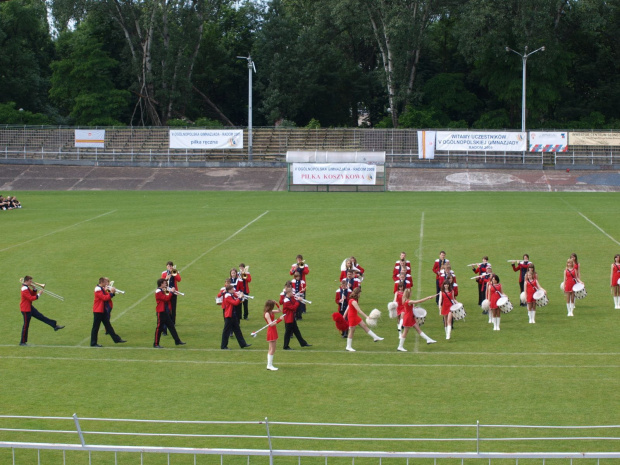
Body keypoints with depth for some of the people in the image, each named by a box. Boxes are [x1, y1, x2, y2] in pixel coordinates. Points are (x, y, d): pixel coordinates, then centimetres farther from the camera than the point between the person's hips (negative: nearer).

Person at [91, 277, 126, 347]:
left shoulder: (102, 289, 14)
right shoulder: (98, 289, -17)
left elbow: (107, 296, 12)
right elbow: (104, 298, -26)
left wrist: (112, 292, -5)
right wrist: (111, 292, -23)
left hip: (103, 311, 10)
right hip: (98, 311, -10)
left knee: (108, 325, 13)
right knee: (96, 327, -2)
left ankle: (116, 339, 16)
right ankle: (93, 343, 3)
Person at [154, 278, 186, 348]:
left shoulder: (163, 291, 16)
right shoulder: (158, 292, -14)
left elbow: (168, 299, 17)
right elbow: (166, 298, -24)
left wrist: (172, 292, 3)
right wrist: (171, 292, -15)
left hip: (166, 311, 10)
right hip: (161, 312, -10)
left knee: (171, 326, 11)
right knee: (159, 328, -4)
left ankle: (177, 341, 15)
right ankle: (156, 344, 3)